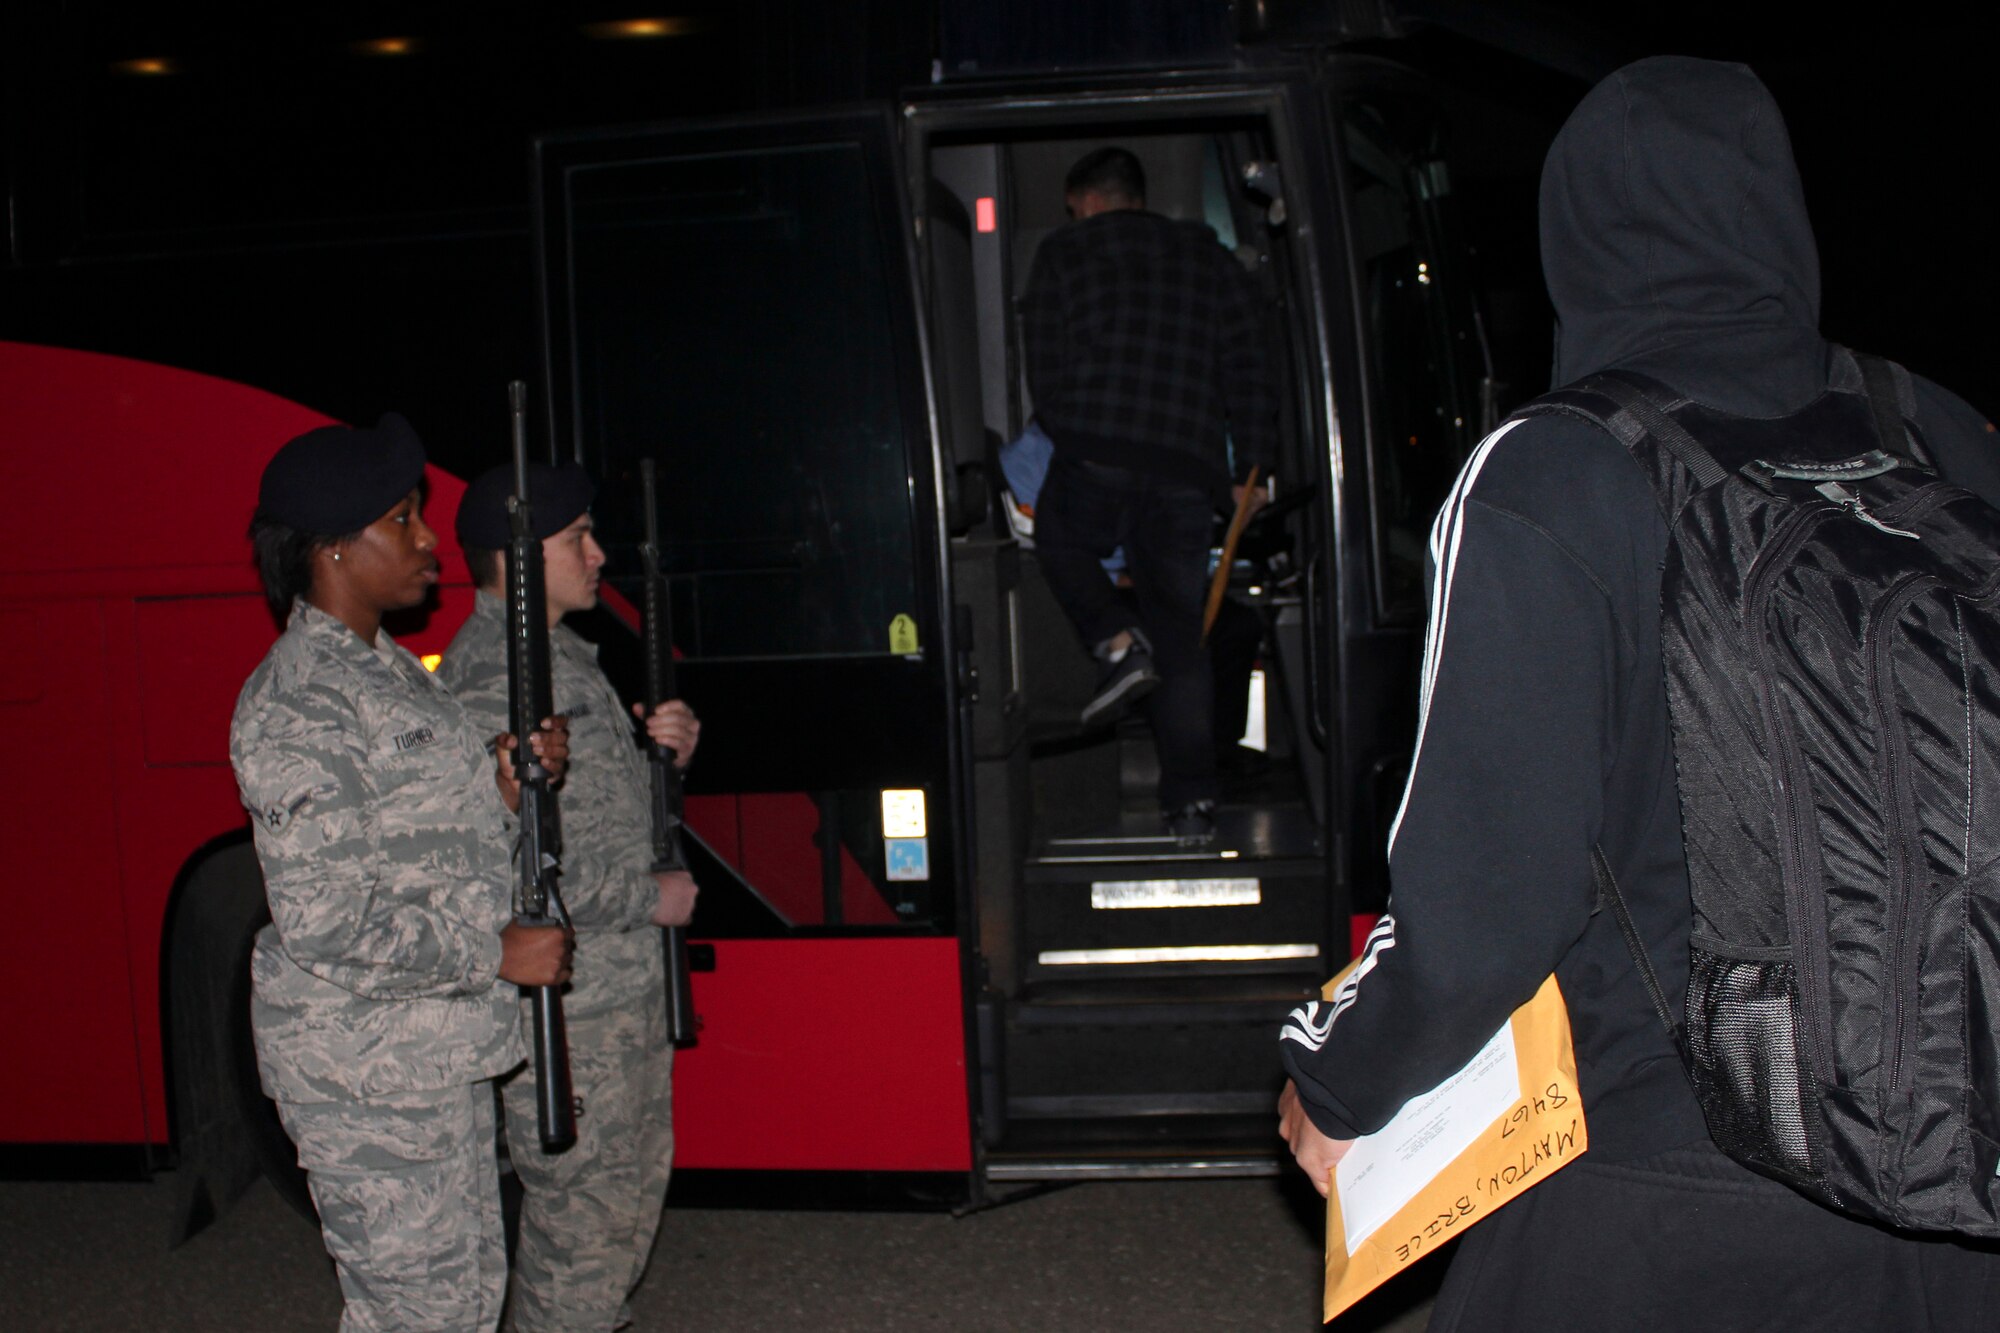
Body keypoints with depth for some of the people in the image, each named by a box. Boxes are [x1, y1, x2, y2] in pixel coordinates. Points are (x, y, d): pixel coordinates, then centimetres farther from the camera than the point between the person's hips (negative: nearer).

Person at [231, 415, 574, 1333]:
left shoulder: (390, 671, 13)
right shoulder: (296, 706, -19)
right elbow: (324, 922, -24)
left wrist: (505, 783, 2)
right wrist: (497, 953, -18)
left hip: (438, 1053, 10)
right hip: (364, 1073, -10)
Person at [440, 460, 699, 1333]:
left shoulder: (559, 654, 13)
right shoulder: (491, 679, -20)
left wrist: (664, 749, 2)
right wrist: (649, 898, -18)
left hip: (623, 984, 10)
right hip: (562, 1009, -10)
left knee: (632, 1186, 21)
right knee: (581, 1212, -2)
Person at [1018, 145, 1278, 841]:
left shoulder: (1063, 255, 12)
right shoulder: (1207, 256, 20)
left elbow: (1045, 368, 5)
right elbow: (1247, 360, 14)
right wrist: (1253, 462, 15)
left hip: (1098, 452, -3)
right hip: (1190, 464, 3)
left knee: (1059, 538, 27)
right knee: (1181, 631, 7)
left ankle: (1119, 642, 0)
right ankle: (1192, 798, 1)